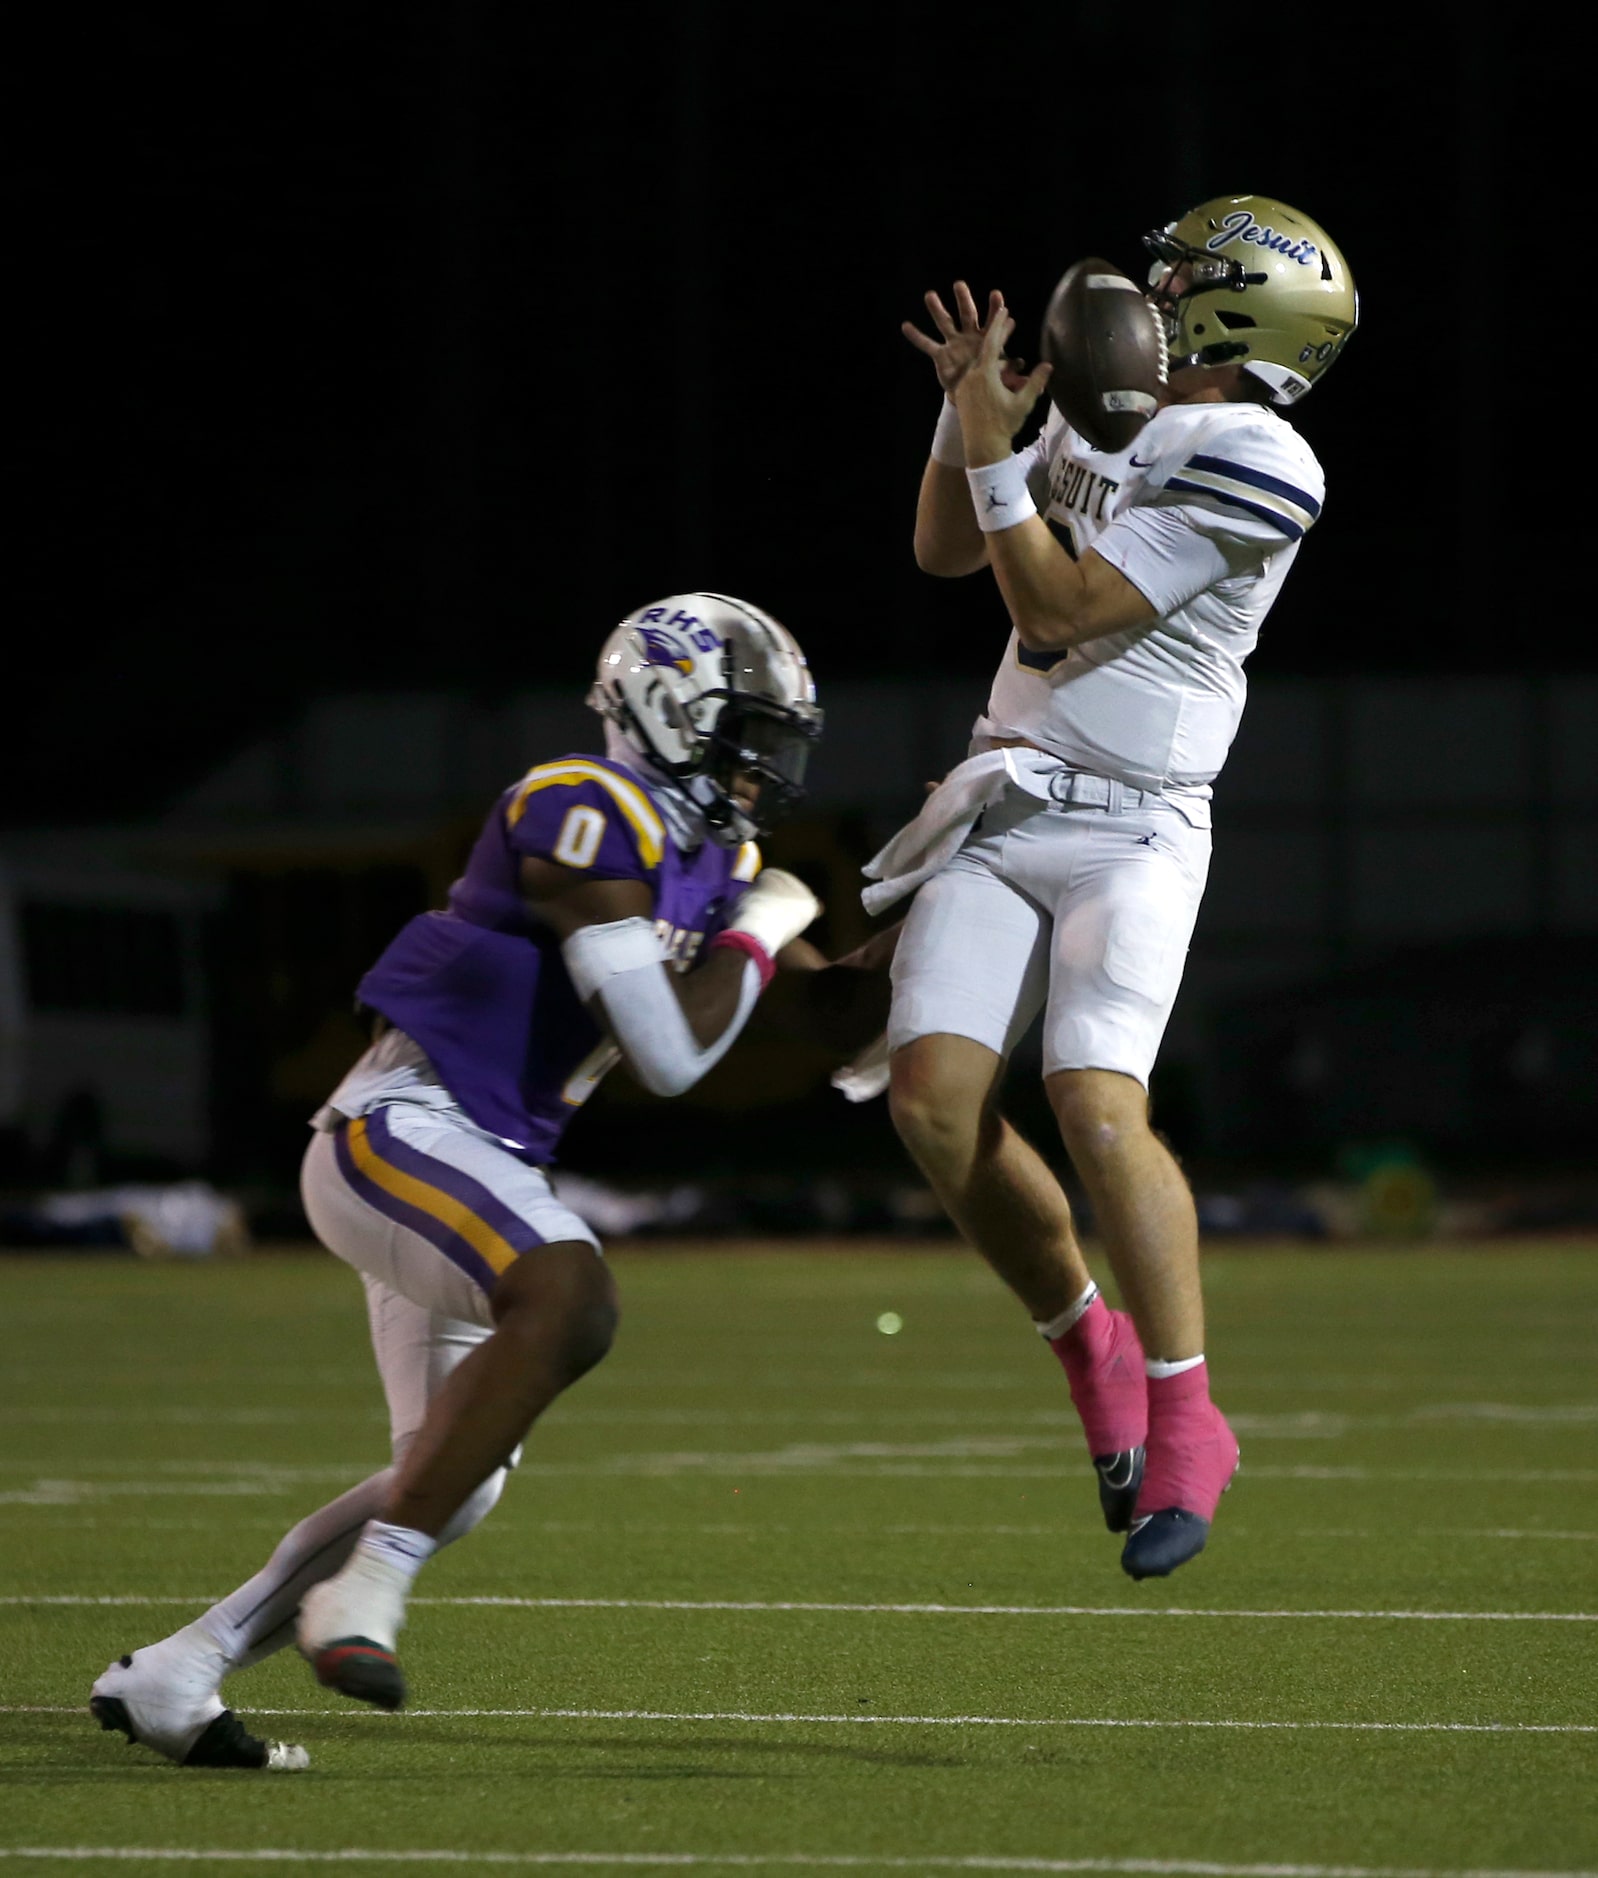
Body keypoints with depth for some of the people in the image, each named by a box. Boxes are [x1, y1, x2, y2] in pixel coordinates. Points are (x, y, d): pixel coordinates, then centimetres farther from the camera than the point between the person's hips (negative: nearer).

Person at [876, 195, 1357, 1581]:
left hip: (1128, 830, -7)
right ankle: (1093, 1348, 12)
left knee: (1098, 1106, -22)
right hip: (1004, 805, 7)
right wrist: (966, 410, 7)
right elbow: (947, 553, 19)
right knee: (933, 1096, -8)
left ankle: (1185, 1423, -10)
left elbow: (1063, 610, -16)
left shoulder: (1251, 471, -13)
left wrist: (997, 459, -14)